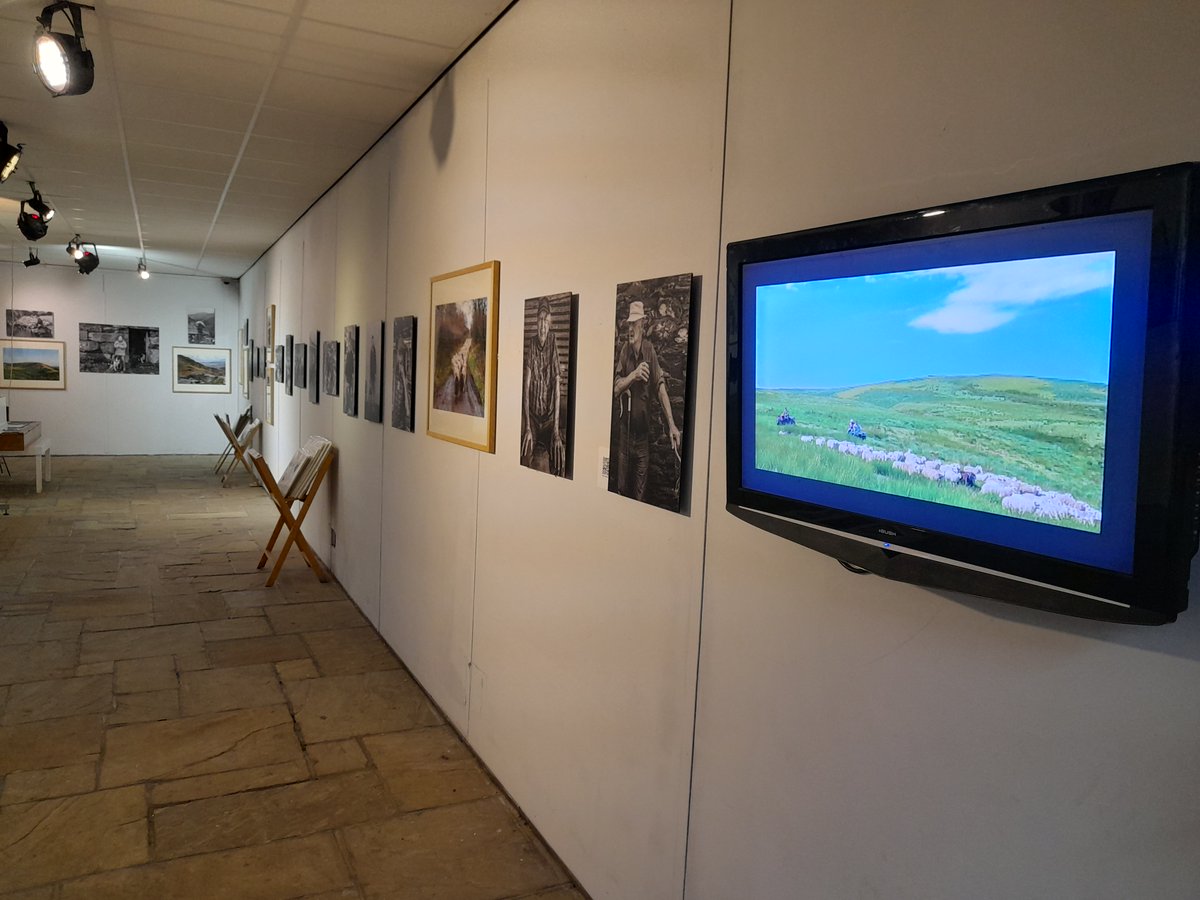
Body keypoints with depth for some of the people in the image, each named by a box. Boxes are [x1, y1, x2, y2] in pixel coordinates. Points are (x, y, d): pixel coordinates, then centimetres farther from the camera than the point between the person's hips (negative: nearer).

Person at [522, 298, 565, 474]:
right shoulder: (531, 344, -4)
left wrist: (557, 430, -16)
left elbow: (557, 389, -10)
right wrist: (527, 428, -15)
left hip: (550, 414, -1)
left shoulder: (553, 343, -7)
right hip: (532, 414, 1)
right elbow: (526, 387, -7)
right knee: (527, 459, -19)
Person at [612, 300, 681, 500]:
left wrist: (672, 425, -22)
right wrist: (633, 374, -27)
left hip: (644, 432, -1)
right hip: (624, 431, 1)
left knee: (640, 494, 6)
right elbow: (615, 390, -9)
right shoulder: (623, 351, -3)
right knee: (622, 489, 10)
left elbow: (661, 388, -11)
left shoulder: (650, 351, -5)